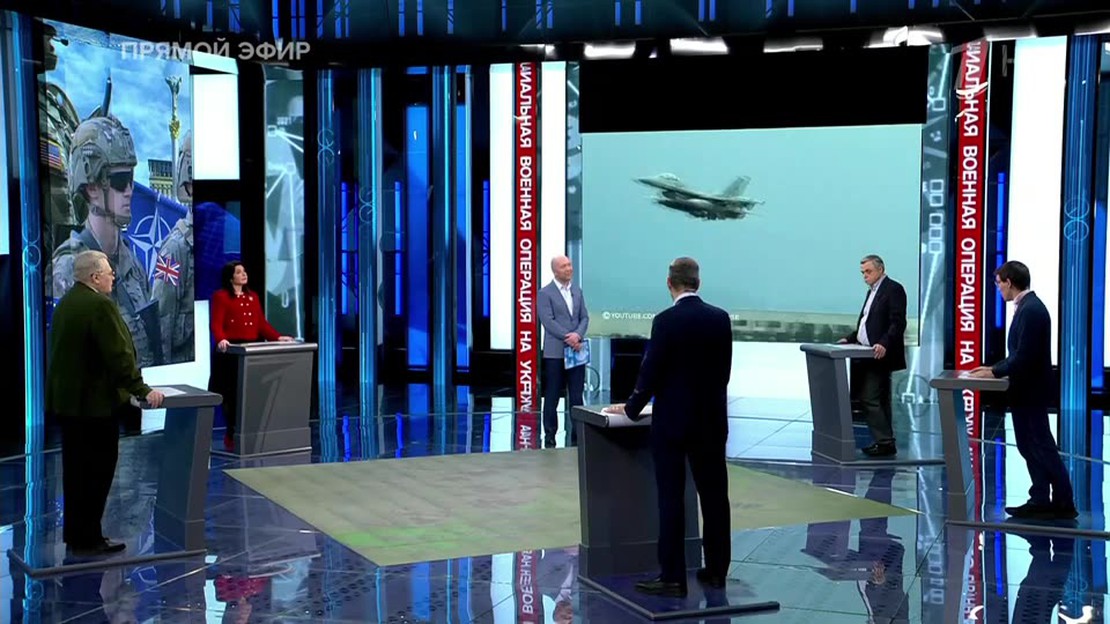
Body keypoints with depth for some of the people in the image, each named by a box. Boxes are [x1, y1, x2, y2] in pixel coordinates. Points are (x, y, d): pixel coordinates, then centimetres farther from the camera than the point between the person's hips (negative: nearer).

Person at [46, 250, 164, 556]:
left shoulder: (65, 304, 13)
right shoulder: (100, 305, -18)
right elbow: (119, 354, -22)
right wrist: (142, 390, -15)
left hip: (66, 399, 10)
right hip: (94, 402, -10)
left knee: (76, 470, 15)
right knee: (96, 472, -2)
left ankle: (75, 534, 22)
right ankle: (87, 539, 3)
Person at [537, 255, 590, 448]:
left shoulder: (577, 291, 14)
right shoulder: (545, 294, -3)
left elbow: (585, 317, 9)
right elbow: (548, 321, -12)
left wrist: (578, 334, -10)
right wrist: (568, 338, -18)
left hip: (576, 351, 5)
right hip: (555, 352, -5)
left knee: (577, 397, 4)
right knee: (552, 397, 3)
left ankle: (577, 437, 10)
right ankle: (550, 438, 11)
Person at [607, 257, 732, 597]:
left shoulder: (666, 320, -14)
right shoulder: (721, 318, 2)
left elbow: (651, 371, -11)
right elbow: (724, 369, 9)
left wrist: (631, 408, 4)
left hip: (673, 421, -5)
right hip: (712, 420, 5)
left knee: (671, 499, -2)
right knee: (714, 495, 11)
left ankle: (673, 577, 0)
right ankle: (716, 569, 19)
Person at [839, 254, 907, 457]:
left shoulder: (893, 289, -9)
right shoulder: (872, 292, 20)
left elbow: (898, 322, -18)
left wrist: (884, 344, -29)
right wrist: (850, 338, 11)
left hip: (880, 355, -10)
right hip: (868, 355, 10)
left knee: (870, 399, -12)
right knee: (880, 400, 11)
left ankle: (884, 442, -7)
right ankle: (885, 442, 15)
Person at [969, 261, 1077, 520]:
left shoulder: (1031, 310, -20)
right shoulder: (1027, 307, 12)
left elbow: (1024, 356, -24)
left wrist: (995, 373, -15)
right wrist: (995, 368, 11)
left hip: (1031, 392, -10)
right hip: (1025, 391, 10)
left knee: (1042, 448, -4)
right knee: (1030, 447, 12)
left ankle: (1063, 504, 2)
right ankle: (1040, 501, 17)